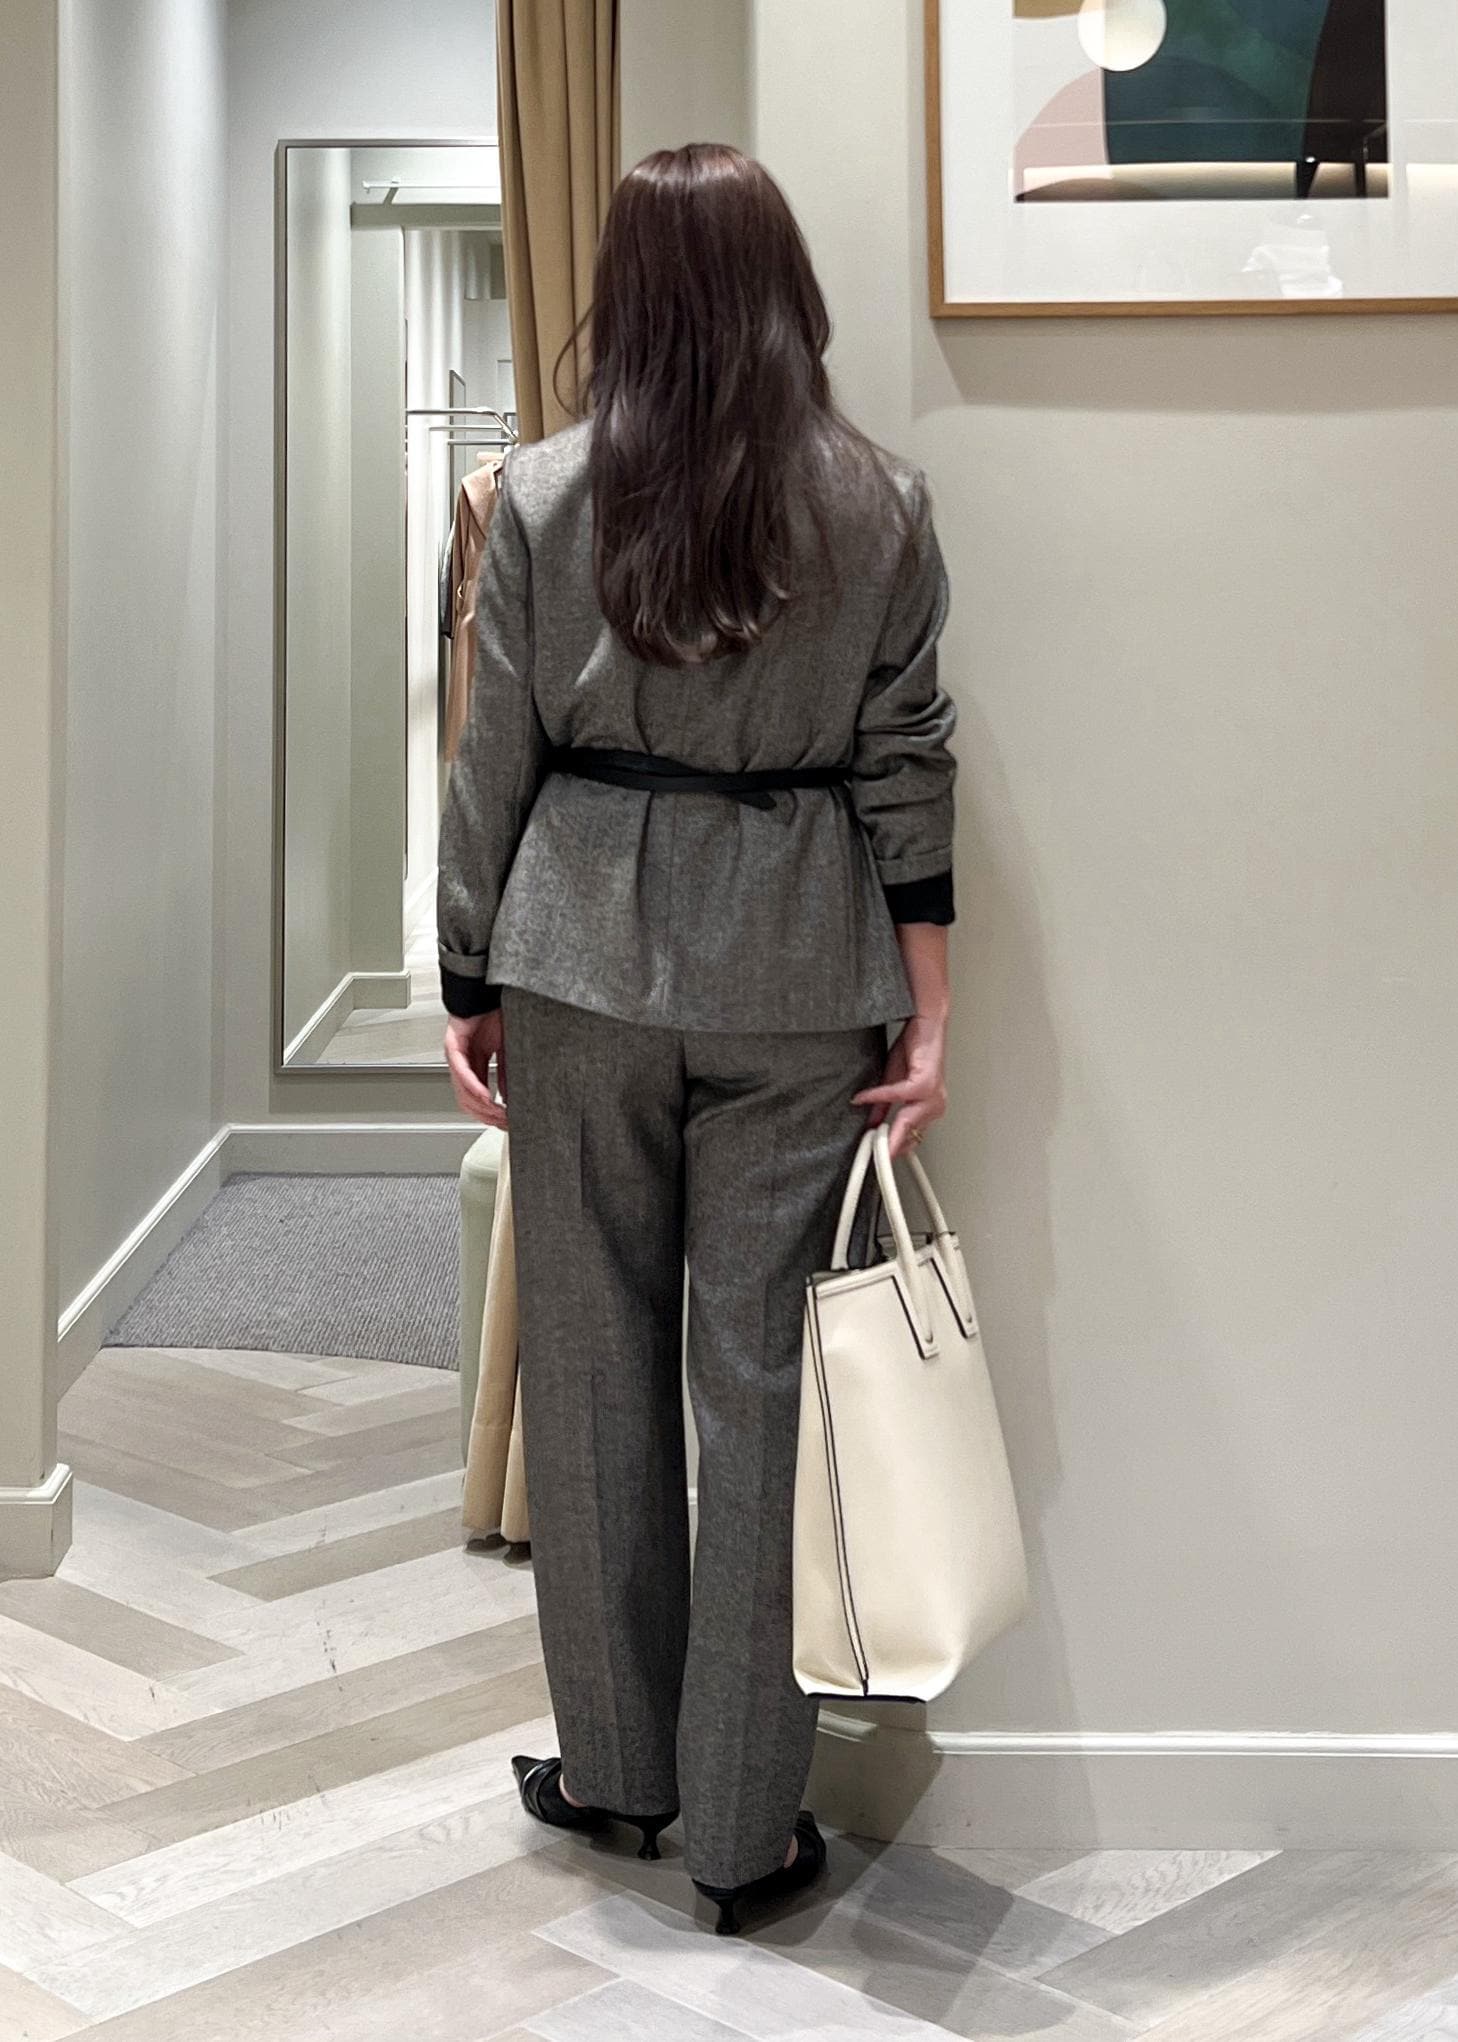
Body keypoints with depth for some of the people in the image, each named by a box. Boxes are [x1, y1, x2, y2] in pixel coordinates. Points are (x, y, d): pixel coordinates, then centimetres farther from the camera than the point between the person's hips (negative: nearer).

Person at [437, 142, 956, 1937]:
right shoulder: (879, 506, -1)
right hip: (799, 980, 0)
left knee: (593, 1362, 12)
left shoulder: (541, 495, -2)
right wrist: (930, 1001, 2)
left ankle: (614, 1765, 25)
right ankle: (746, 1823, 13)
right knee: (763, 1378, 4)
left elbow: (497, 761, 0)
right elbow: (904, 767, -2)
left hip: (583, 962, 0)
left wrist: (467, 989, 7)